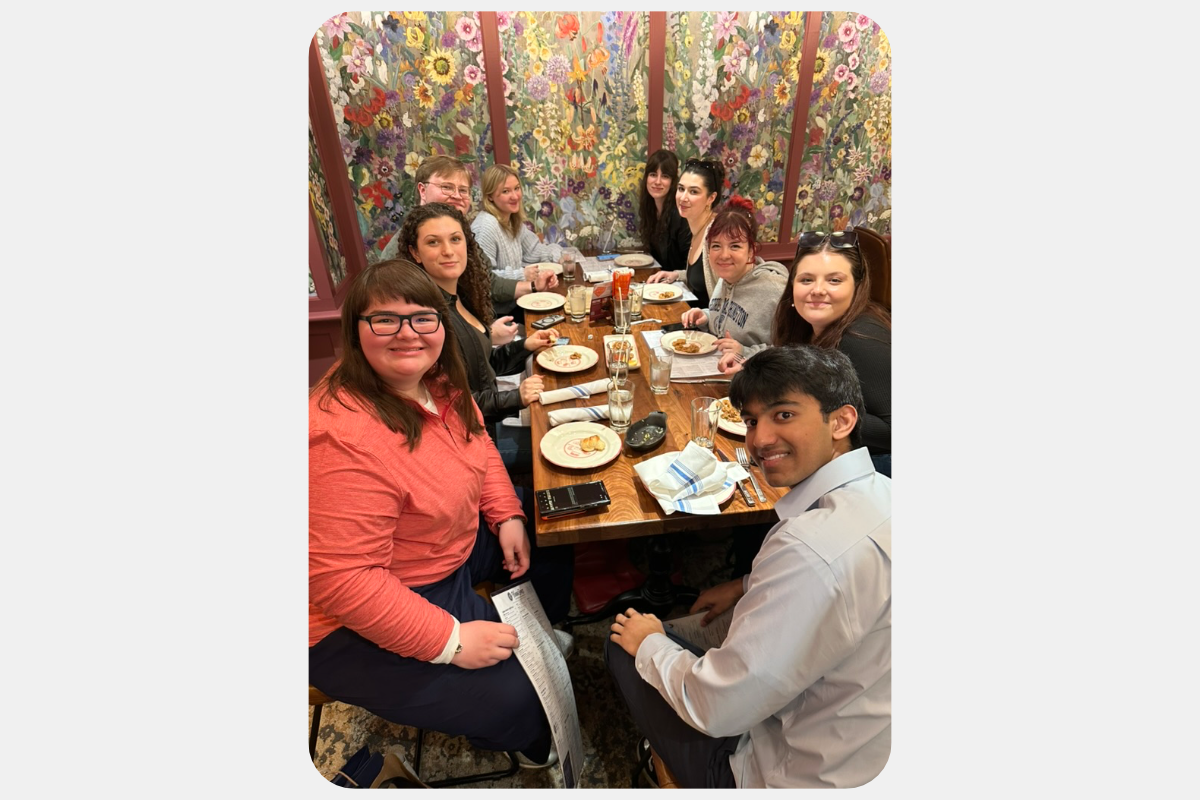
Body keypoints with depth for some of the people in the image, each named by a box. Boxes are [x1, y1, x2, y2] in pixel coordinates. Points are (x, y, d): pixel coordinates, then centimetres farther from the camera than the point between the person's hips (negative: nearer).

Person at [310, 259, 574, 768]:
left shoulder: (438, 383, -7)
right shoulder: (344, 437, -34)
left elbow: (477, 446, 10)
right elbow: (340, 577, -32)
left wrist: (508, 517, -2)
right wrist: (450, 640, -28)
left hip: (454, 541, 9)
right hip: (361, 617, -8)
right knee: (512, 701, -13)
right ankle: (527, 744, 27)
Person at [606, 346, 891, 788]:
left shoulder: (812, 549, -38)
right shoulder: (879, 492, -8)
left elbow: (716, 712, -28)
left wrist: (650, 644, -10)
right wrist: (749, 588, 13)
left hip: (788, 774, -7)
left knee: (624, 645, 6)